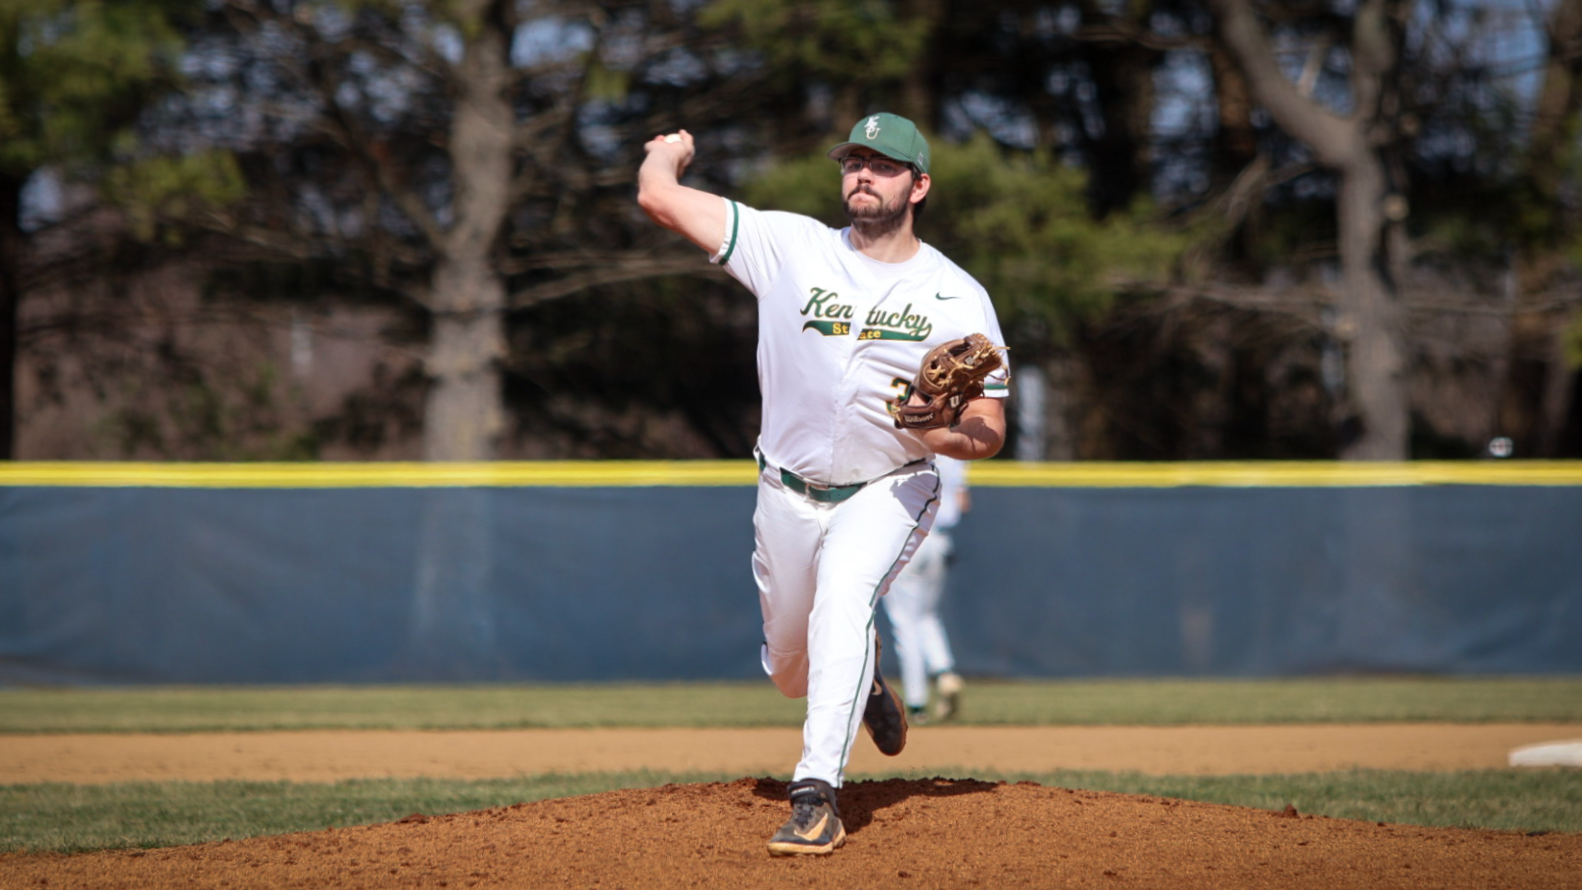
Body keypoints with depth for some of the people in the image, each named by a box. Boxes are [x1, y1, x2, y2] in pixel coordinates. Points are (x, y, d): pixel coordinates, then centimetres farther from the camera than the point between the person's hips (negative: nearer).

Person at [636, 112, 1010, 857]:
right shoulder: (791, 248, -10)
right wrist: (670, 151, 9)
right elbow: (658, 197, -12)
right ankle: (865, 683, 52)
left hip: (889, 490, -3)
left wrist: (935, 431, -30)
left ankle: (816, 797, -35)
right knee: (791, 668, 14)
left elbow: (989, 433, -10)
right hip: (789, 492, 3)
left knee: (842, 597, -32)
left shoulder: (958, 298, -10)